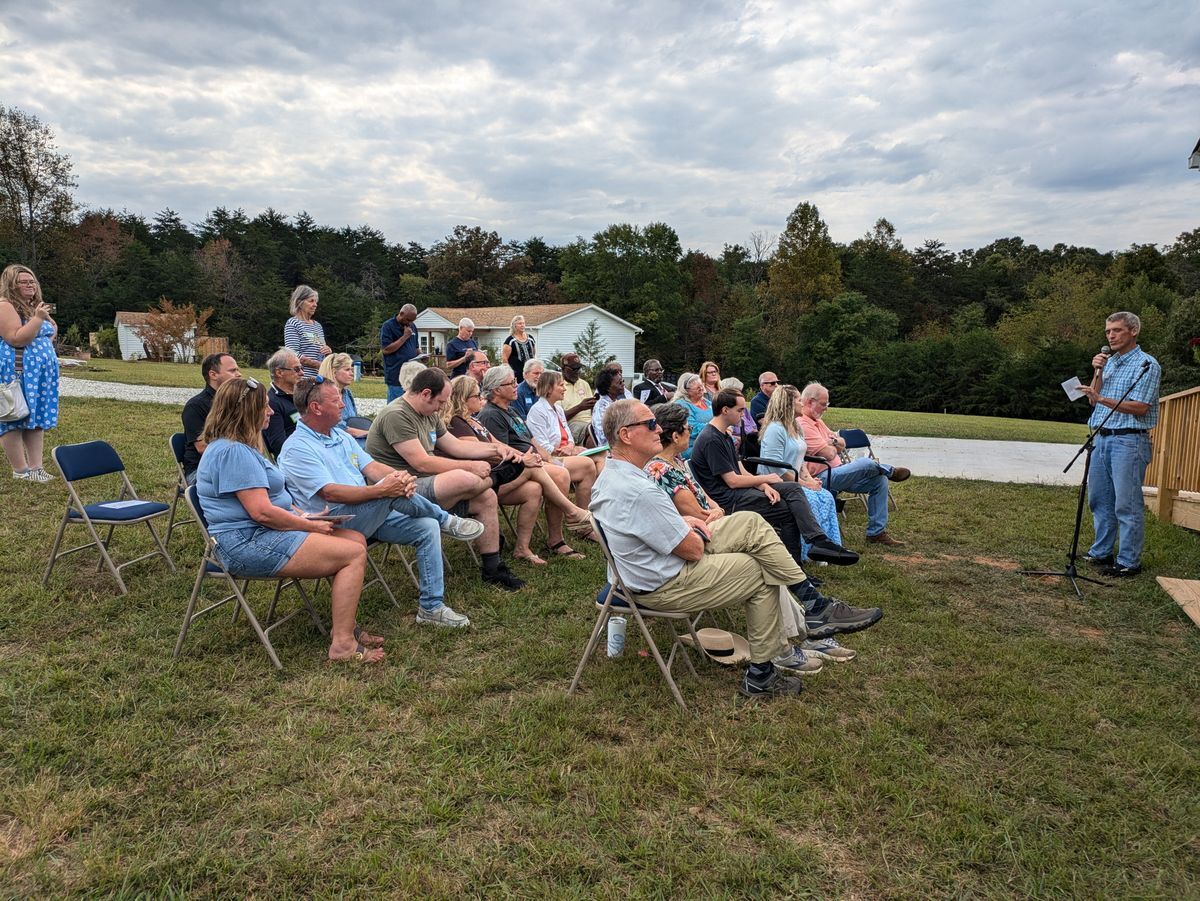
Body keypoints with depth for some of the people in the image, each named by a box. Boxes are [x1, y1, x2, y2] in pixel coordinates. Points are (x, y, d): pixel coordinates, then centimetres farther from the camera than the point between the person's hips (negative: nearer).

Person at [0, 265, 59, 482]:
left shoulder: (34, 306, 16)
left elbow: (51, 330, 30)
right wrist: (38, 318, -23)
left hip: (38, 374, 9)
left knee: (37, 419, 7)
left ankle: (36, 467, 10)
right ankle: (21, 471, 0)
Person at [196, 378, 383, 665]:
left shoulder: (237, 447, 16)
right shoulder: (233, 452, -19)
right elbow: (262, 512, -24)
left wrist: (303, 516, 7)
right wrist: (311, 526, -12)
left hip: (260, 534, 11)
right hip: (248, 544, -11)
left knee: (355, 539, 4)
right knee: (354, 554, -15)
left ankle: (344, 627, 7)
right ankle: (343, 644, -11)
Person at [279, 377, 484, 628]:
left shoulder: (341, 436, 16)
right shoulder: (297, 448, -11)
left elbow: (372, 467, 6)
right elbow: (331, 493, -22)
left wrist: (401, 476, -17)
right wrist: (382, 489, -32)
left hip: (370, 516, 8)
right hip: (334, 523, -8)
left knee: (427, 527, -10)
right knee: (391, 490, -32)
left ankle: (431, 607, -3)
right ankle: (446, 521, -5)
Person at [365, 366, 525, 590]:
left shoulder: (429, 415, 15)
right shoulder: (396, 415, -17)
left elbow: (456, 446, 22)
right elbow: (422, 463, -22)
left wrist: (495, 449, 11)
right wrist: (470, 466, -16)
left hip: (425, 487, 10)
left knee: (487, 497, -3)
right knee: (467, 480, -29)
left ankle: (492, 569, 7)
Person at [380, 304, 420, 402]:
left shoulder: (412, 327, 14)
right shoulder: (388, 326, -7)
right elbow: (386, 349, -15)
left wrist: (420, 355, 1)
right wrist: (405, 336, -15)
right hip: (396, 377, -6)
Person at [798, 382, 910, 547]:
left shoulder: (816, 421, 17)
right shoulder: (801, 424, -16)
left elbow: (842, 445, 17)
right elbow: (829, 454, -20)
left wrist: (833, 441, -7)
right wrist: (834, 446, 4)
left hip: (835, 473, 11)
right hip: (822, 477, -11)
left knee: (880, 480, 1)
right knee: (865, 463, -26)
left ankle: (876, 532, 5)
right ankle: (891, 471, 10)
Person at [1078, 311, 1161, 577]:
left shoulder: (1146, 364, -7)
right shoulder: (1109, 362, 16)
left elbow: (1140, 407, -15)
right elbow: (1093, 399, 12)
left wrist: (1103, 399, -23)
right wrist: (1097, 373, -1)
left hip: (1129, 440, -8)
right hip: (1102, 438, 8)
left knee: (1126, 504, -6)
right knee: (1099, 500, 12)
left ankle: (1129, 562, 0)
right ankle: (1101, 552, 22)